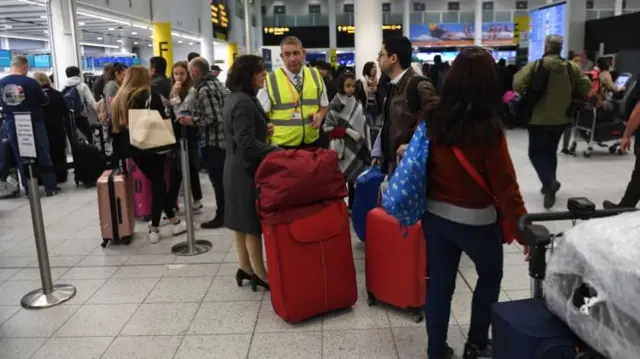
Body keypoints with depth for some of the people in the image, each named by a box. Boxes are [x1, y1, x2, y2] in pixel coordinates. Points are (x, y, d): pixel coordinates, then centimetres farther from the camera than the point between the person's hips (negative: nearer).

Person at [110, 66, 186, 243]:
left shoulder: (118, 99, 8)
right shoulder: (150, 96, -8)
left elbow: (115, 127, 10)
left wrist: (119, 149, 14)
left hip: (133, 148, 6)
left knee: (156, 182, 14)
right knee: (157, 184, 3)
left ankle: (173, 220, 21)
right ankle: (154, 228, 5)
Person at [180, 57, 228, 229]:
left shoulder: (204, 90, -18)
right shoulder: (217, 83, 11)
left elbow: (212, 118, -24)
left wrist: (191, 120, -11)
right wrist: (194, 117, 16)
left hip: (212, 142, -9)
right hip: (223, 139, 9)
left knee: (218, 181, 0)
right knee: (224, 179, 17)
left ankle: (222, 216, 11)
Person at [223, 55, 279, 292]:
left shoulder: (234, 98, 11)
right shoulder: (244, 102, -21)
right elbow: (247, 143, -26)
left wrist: (263, 129, 10)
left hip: (238, 168, 10)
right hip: (247, 170, -10)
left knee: (242, 222, 15)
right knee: (253, 224, -2)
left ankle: (245, 267, 26)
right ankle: (260, 274, 8)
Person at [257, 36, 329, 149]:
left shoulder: (315, 75, 5)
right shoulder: (270, 80, -6)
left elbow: (324, 105, 14)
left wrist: (320, 115, -6)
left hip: (312, 142, 3)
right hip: (282, 145, -3)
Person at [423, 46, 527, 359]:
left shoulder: (434, 120, -6)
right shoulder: (488, 129, -20)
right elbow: (506, 187, -17)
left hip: (435, 214, 4)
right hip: (475, 220, -4)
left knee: (439, 284, 15)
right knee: (490, 276, 22)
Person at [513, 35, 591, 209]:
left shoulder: (534, 65, -13)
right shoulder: (571, 67, -1)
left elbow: (518, 86, -21)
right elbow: (587, 87, 1)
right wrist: (570, 95, 17)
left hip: (539, 118, -4)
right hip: (562, 118, 4)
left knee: (536, 152, 5)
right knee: (551, 150, 21)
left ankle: (549, 181, -17)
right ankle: (549, 184, 27)